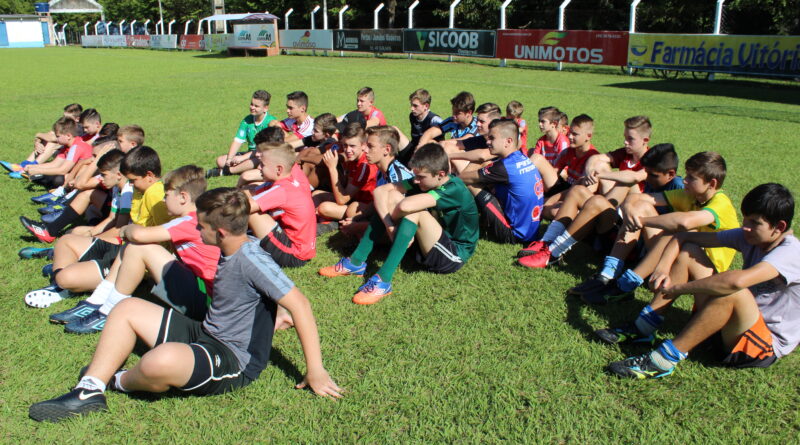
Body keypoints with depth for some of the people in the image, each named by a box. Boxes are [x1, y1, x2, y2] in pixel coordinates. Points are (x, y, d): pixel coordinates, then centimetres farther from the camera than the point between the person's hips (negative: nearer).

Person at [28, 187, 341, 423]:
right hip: (205, 335, 10)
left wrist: (315, 371, -24)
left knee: (162, 360, -38)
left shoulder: (251, 260, -23)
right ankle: (88, 393, -3)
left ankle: (119, 382, -1)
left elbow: (299, 305, -26)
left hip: (235, 362, -10)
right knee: (127, 309, 7)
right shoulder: (230, 253, 6)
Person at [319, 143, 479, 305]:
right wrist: (389, 224, -25)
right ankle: (356, 262, -6)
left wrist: (392, 217, -16)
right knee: (392, 196, -7)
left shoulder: (454, 189, -26)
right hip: (431, 245, 8)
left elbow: (405, 206, -39)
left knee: (413, 210, -31)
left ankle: (383, 280, -32)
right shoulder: (426, 181, -3)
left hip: (455, 255, -8)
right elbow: (380, 190, -11)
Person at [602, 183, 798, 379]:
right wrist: (663, 268, -18)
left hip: (768, 343, -7)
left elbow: (736, 281, -43)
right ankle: (642, 328, -7)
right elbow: (683, 237, 1)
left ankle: (665, 359, -30)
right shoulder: (750, 237, -1)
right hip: (734, 325, 7)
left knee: (733, 292, -40)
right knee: (688, 252, -3)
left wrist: (679, 288, -31)